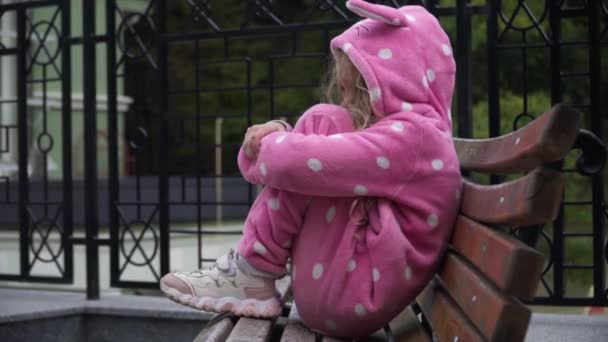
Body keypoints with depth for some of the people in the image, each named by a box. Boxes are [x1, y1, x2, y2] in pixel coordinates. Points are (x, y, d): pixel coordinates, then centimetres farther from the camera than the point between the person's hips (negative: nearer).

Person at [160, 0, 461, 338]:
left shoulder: (413, 134, -12)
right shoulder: (401, 133, 19)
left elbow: (303, 161, -24)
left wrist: (268, 145, -2)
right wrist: (274, 134, -5)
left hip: (350, 299, -10)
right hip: (353, 298, 10)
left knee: (321, 123, -11)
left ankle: (253, 275, -6)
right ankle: (252, 279, 3)